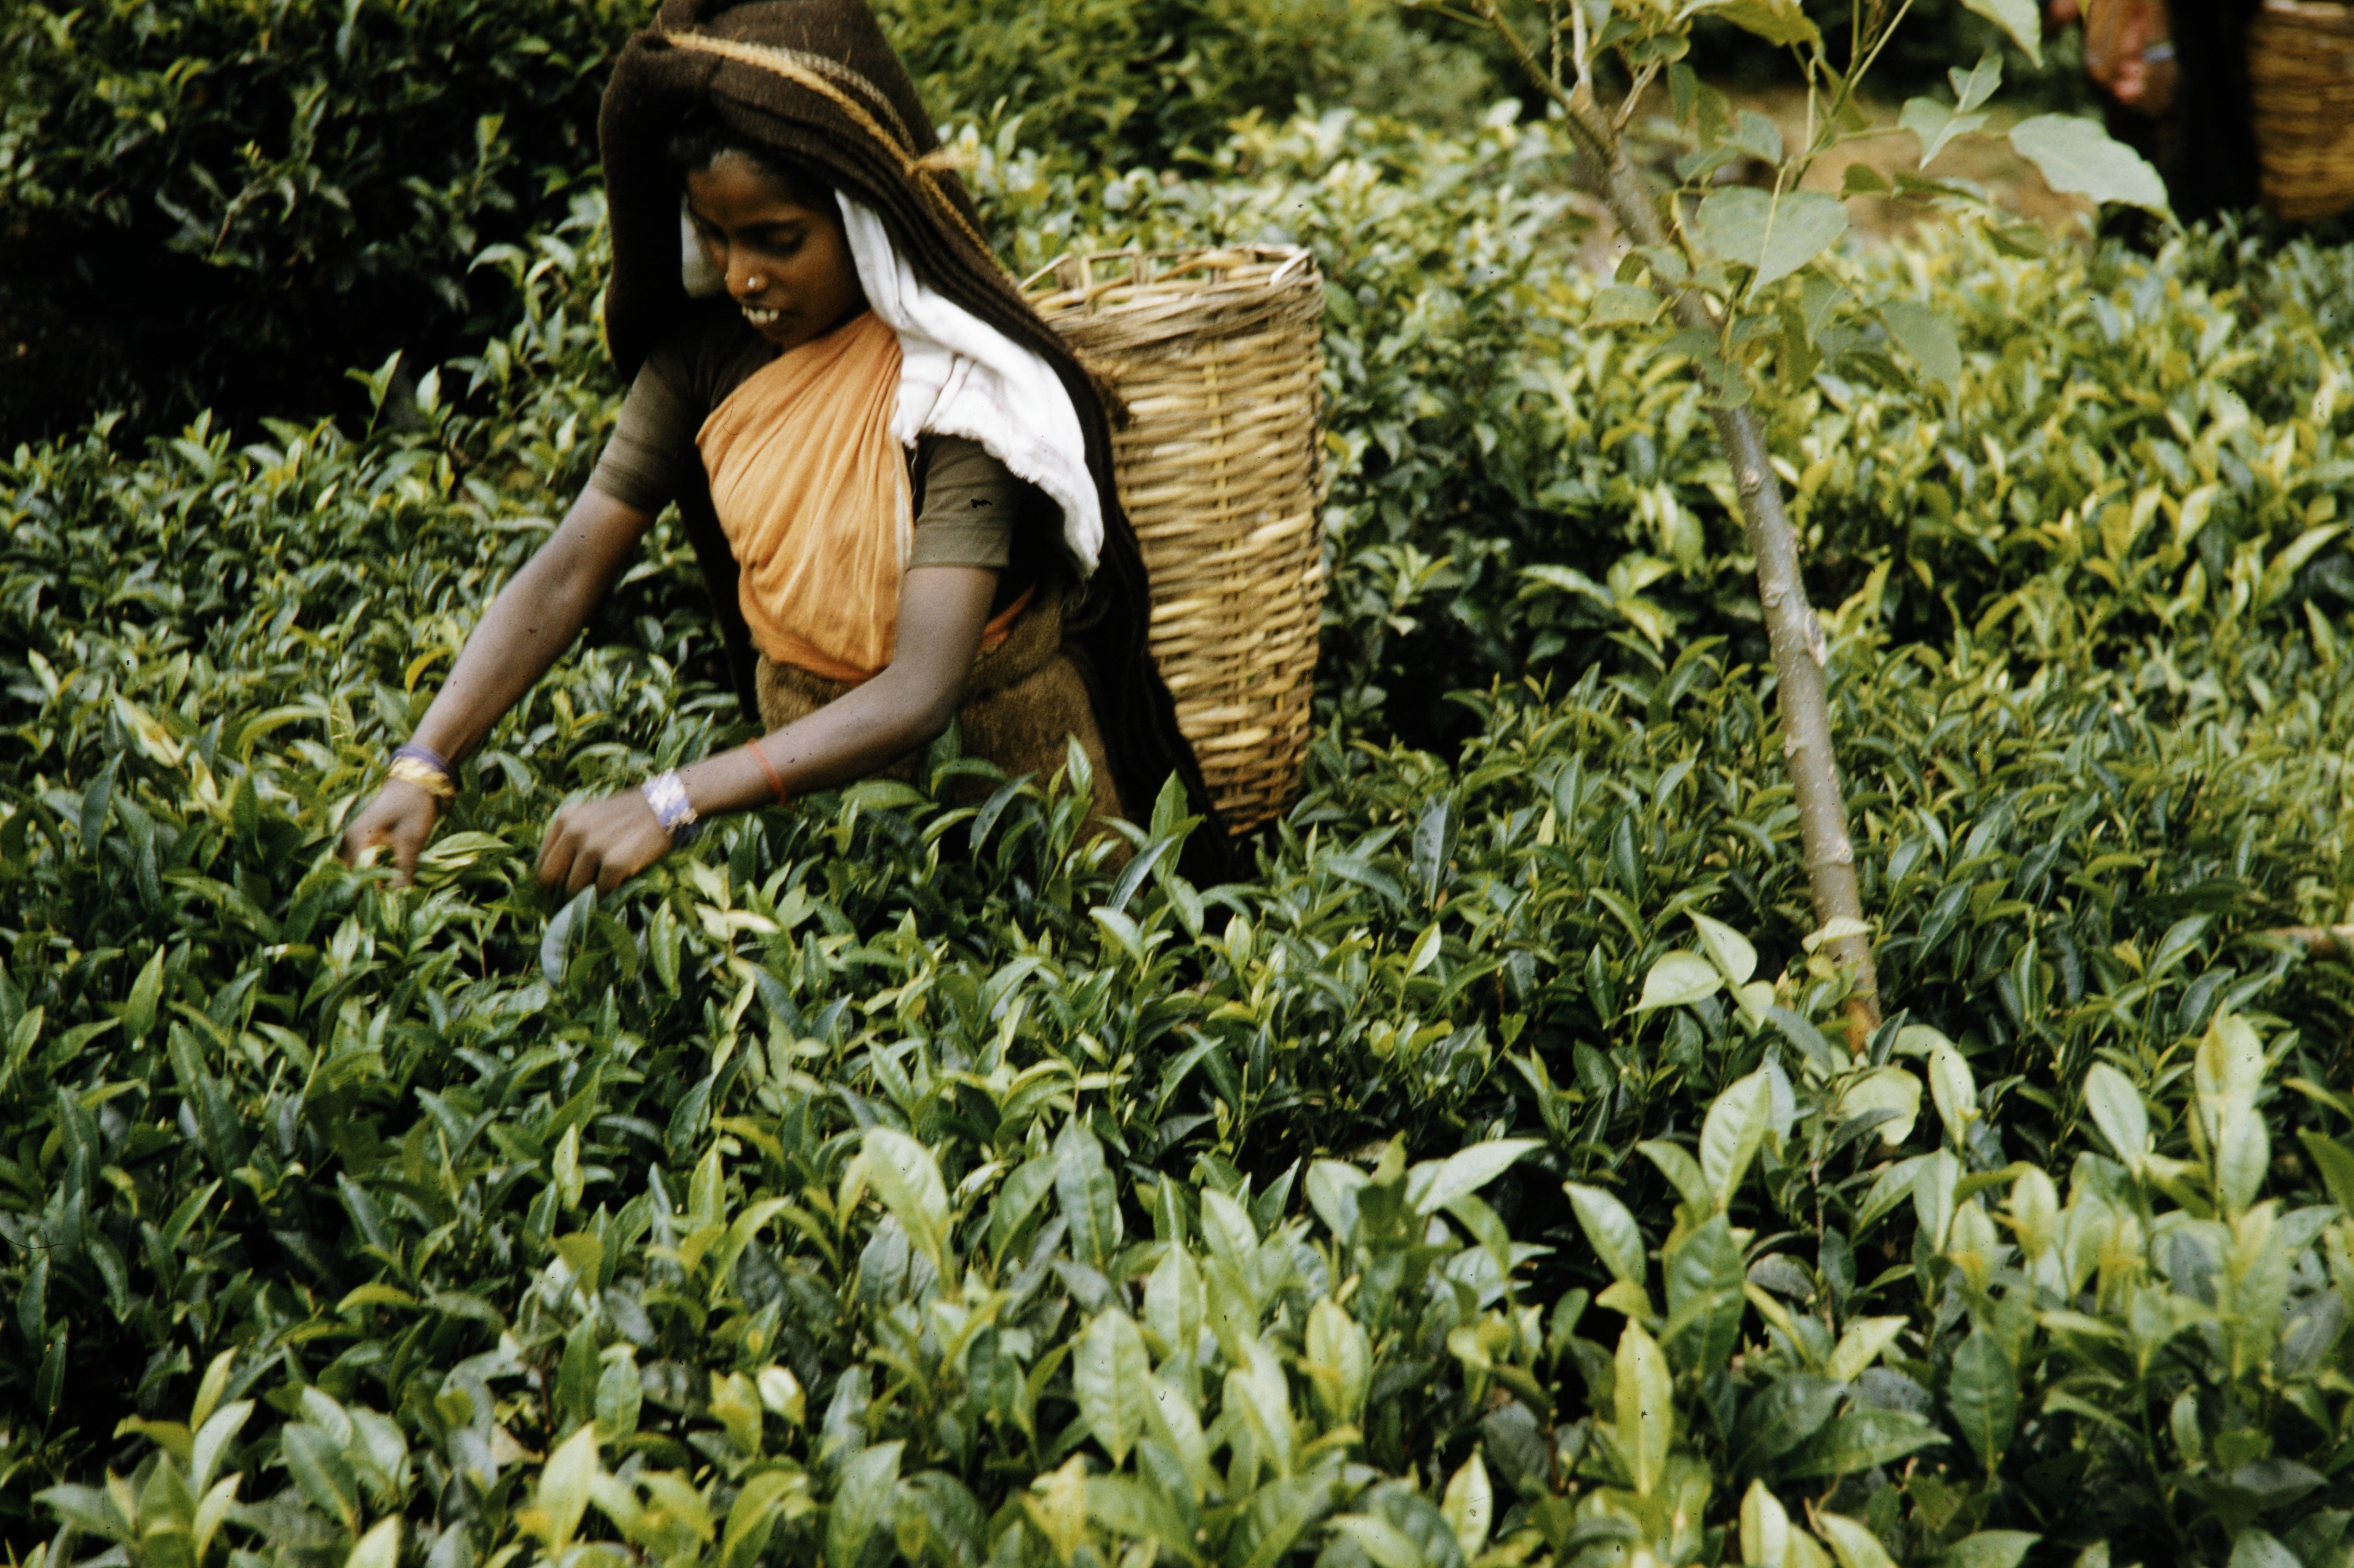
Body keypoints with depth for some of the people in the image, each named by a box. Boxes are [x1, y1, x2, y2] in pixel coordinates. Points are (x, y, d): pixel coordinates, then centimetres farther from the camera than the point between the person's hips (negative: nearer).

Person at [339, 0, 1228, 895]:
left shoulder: (958, 385, -25)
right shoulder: (708, 348, -8)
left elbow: (918, 695, -33)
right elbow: (568, 572, -9)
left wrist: (672, 805, -42)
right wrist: (422, 769, -23)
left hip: (993, 743, -4)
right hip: (804, 745, 4)